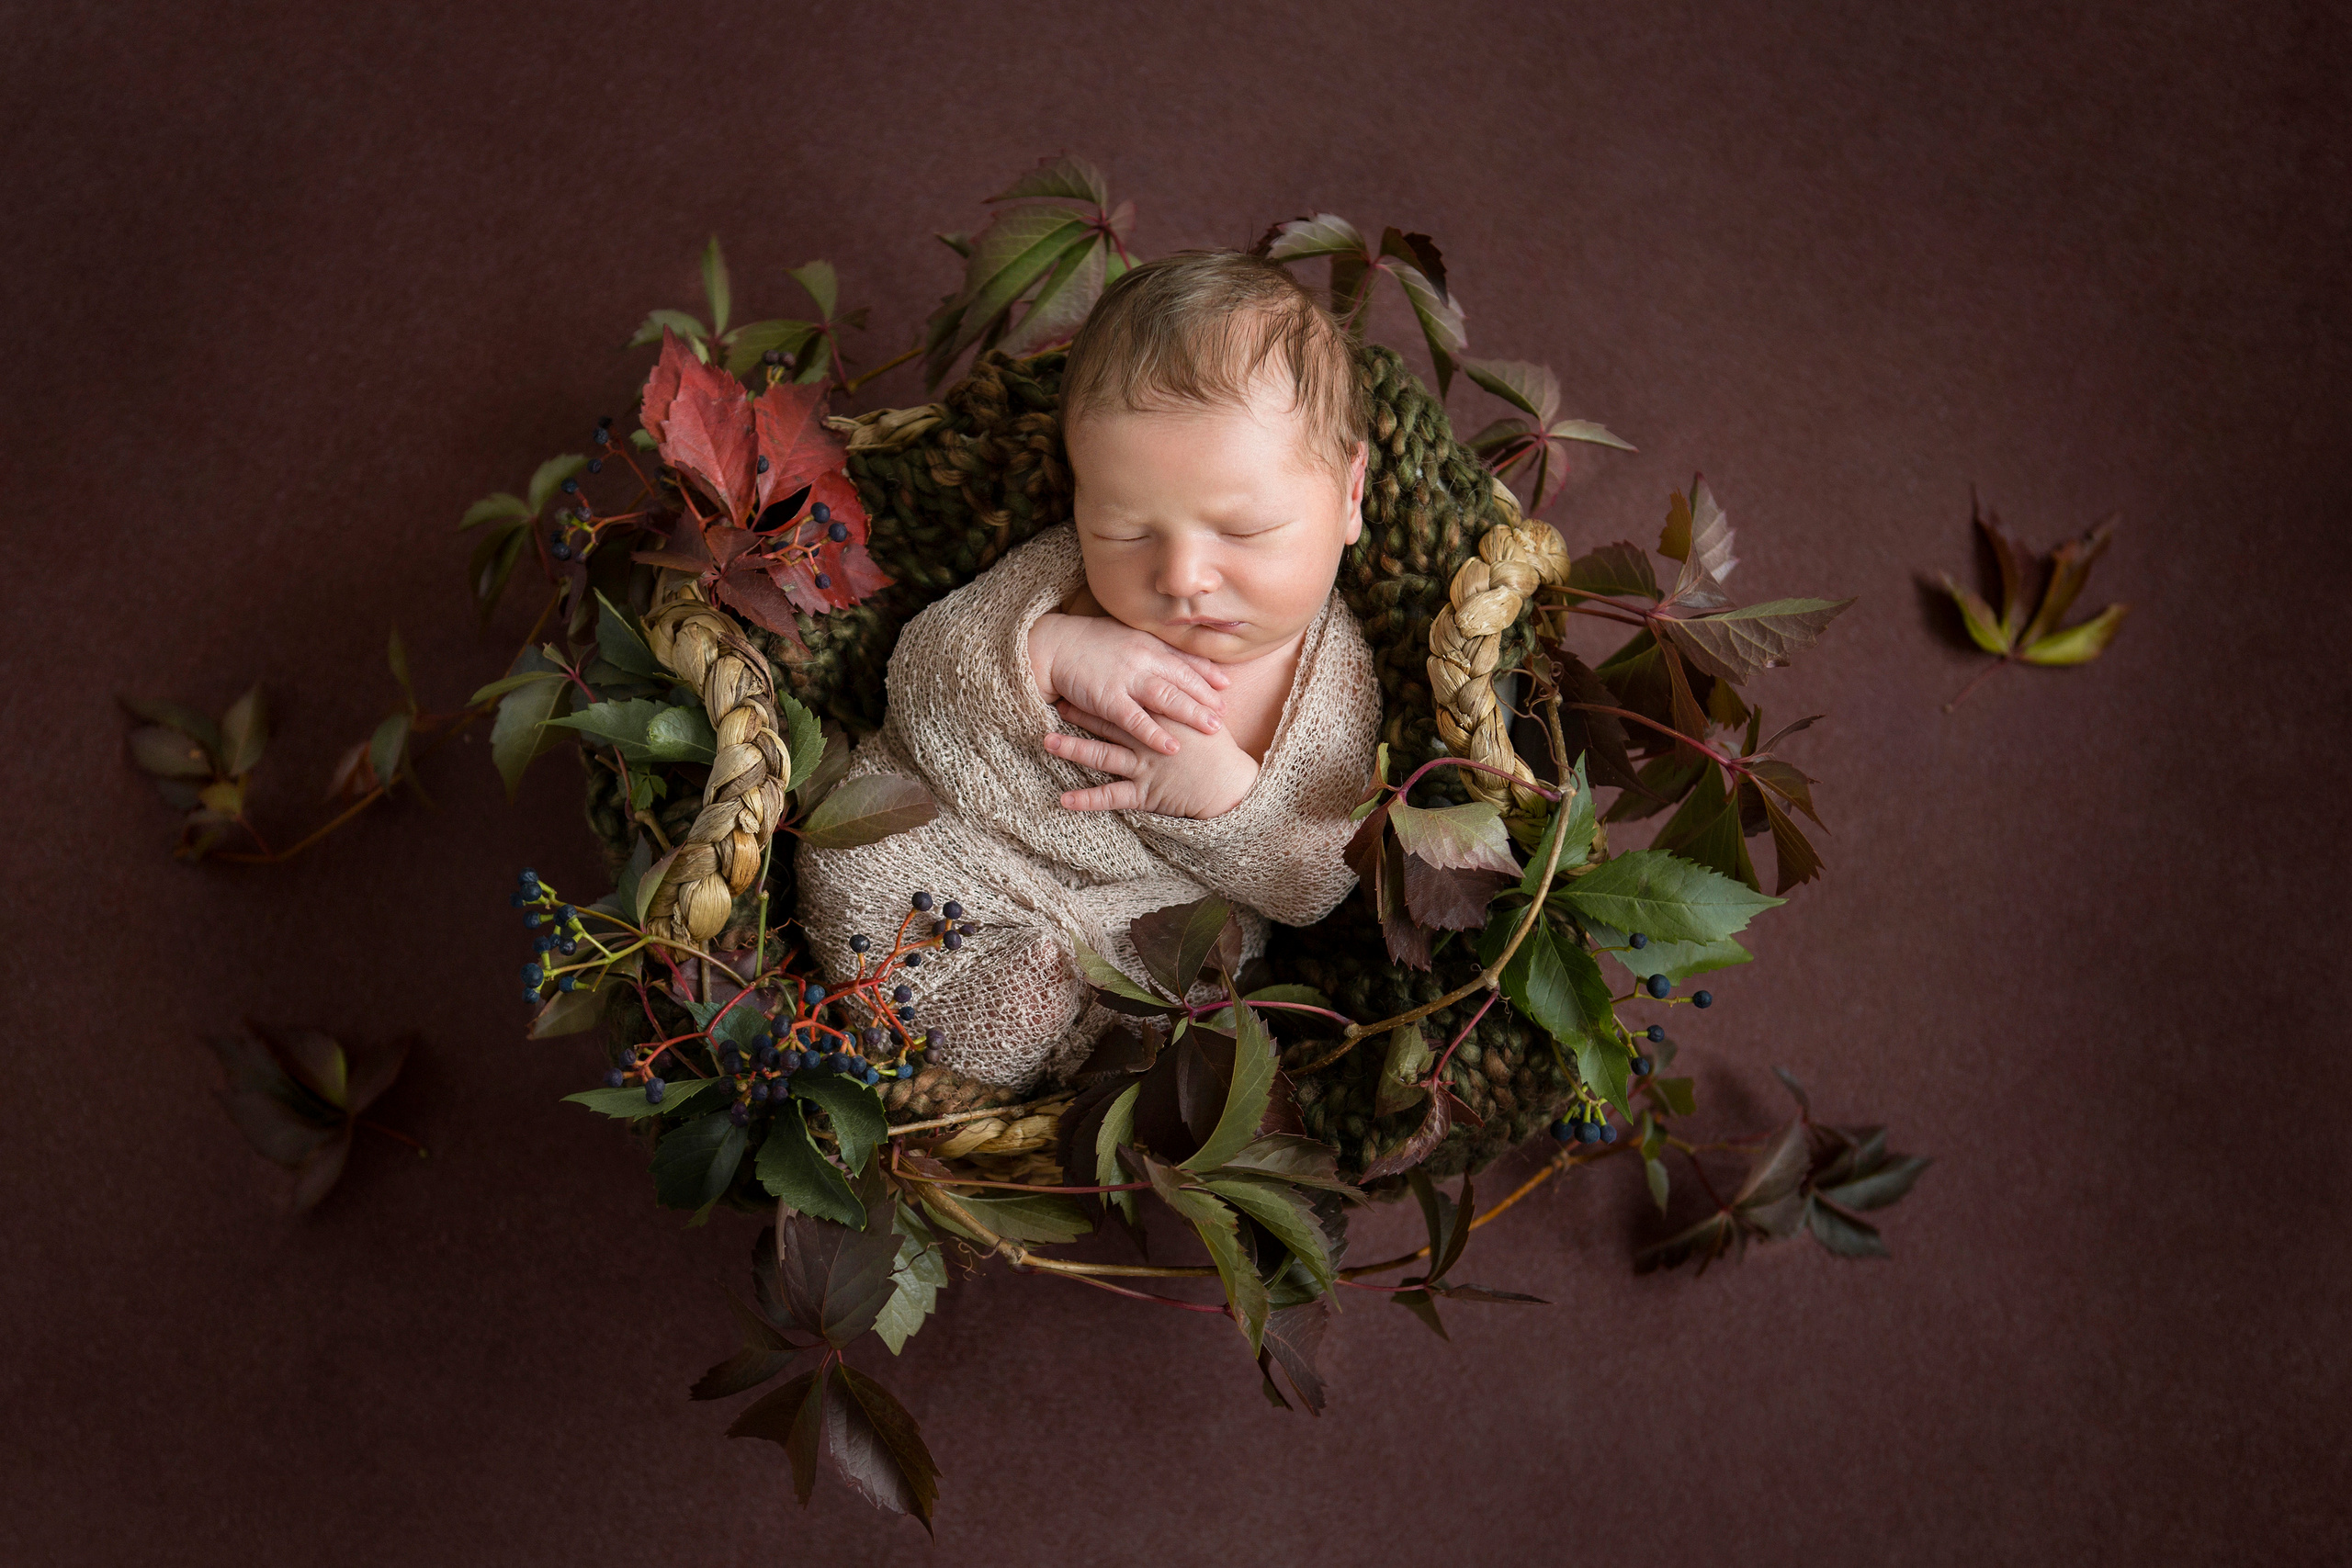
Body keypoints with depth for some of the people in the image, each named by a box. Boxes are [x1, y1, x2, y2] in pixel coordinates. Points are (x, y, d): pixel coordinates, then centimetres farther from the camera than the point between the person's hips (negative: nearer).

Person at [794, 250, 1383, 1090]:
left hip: (1152, 948, 0)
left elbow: (1316, 886, -9)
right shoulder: (1056, 580, -16)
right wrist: (1047, 654, -34)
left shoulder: (1335, 675, -13)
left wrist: (1226, 792, -30)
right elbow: (914, 679, -14)